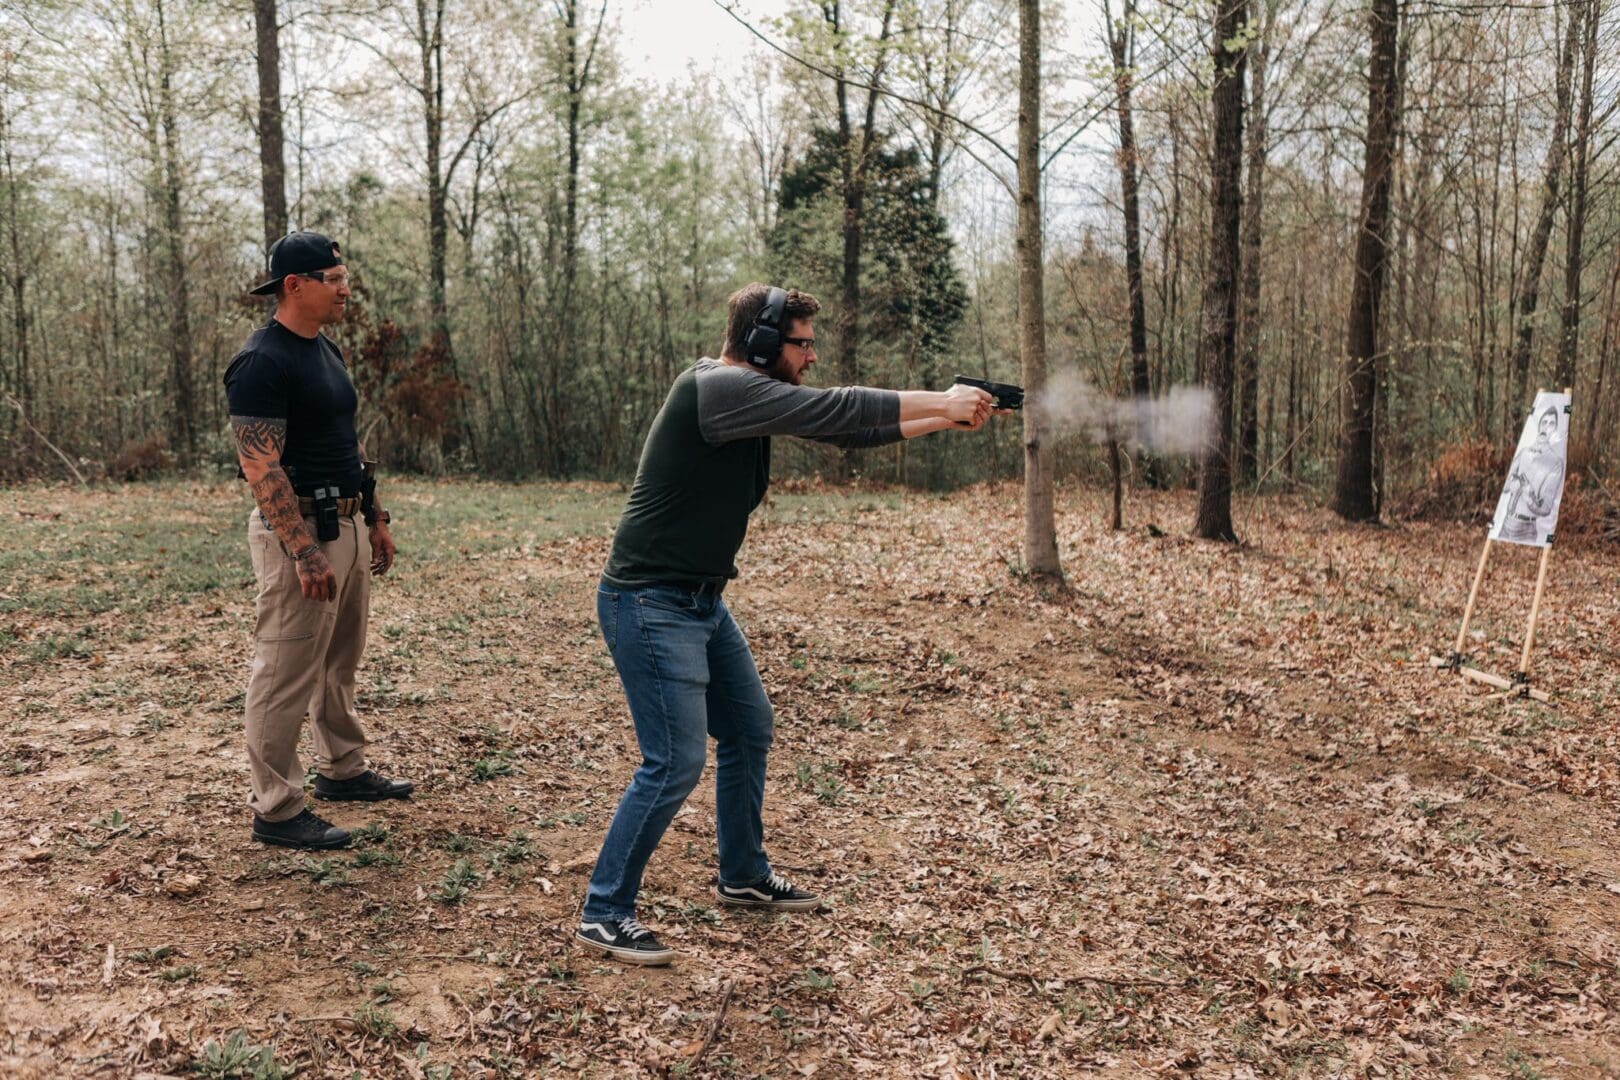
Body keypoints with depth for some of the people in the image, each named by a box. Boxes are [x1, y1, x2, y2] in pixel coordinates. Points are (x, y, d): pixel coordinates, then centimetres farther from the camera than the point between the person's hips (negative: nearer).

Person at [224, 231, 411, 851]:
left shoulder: (325, 352, 13)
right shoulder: (263, 362, -17)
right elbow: (260, 467, -22)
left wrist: (375, 518, 18)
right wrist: (305, 555, -26)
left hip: (344, 526, 10)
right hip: (298, 531, -10)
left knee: (339, 663, 20)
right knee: (287, 673, -2)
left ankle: (342, 771, 35)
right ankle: (276, 811, 8)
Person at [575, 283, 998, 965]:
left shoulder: (753, 393, 9)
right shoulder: (717, 387, -20)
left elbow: (841, 431, 12)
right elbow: (835, 409, -25)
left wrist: (941, 418, 5)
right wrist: (940, 401, -17)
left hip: (702, 602, 10)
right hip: (651, 604, -10)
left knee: (749, 729, 18)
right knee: (676, 761, -10)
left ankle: (743, 876, 35)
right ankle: (603, 915, 4)